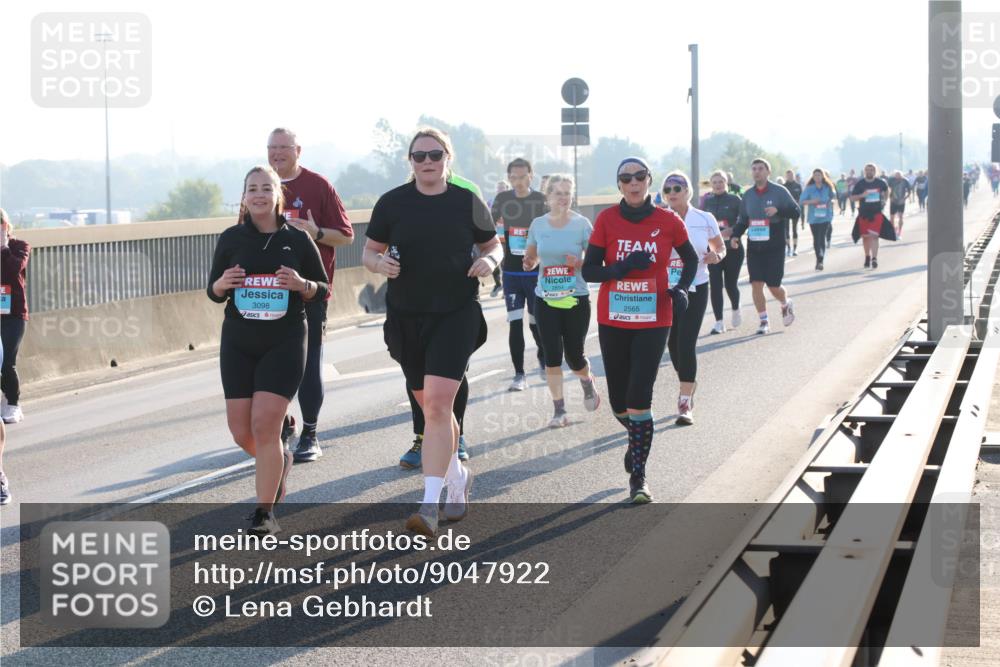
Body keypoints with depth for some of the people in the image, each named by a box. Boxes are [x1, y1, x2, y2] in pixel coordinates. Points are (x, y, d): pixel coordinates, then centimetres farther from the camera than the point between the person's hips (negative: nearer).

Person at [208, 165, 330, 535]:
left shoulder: (298, 240, 0)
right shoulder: (231, 238, 3)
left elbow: (323, 290, 7)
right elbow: (214, 292, 10)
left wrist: (301, 285, -14)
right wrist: (223, 284, -13)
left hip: (284, 343, -3)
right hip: (238, 344, 3)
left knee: (265, 424, -13)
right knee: (241, 430, 2)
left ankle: (264, 513, -2)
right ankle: (279, 461, 36)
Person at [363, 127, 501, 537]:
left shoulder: (468, 203, 0)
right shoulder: (391, 204, 2)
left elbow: (493, 246, 13)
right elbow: (369, 252, 9)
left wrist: (489, 261, -10)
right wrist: (380, 264, -13)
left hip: (456, 315, -3)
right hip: (405, 317, 3)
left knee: (438, 404, -16)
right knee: (429, 407, 14)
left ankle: (430, 506, -19)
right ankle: (458, 478, 39)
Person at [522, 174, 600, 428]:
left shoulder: (581, 224, -5)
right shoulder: (538, 224, 2)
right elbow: (531, 258, 15)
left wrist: (580, 263, -22)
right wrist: (529, 262, -8)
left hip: (576, 299, -2)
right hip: (545, 300, 2)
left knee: (574, 356, 3)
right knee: (552, 355, -2)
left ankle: (587, 381, 37)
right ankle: (559, 410, 7)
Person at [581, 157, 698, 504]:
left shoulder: (668, 221, -3)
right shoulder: (607, 219, -3)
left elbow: (690, 259, 14)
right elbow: (589, 270, -4)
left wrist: (682, 288, -4)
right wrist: (623, 267, -21)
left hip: (653, 321, -2)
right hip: (613, 321, 2)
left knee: (640, 396, -12)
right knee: (619, 400, 10)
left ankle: (638, 476, -3)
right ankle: (638, 438, 44)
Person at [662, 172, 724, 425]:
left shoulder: (705, 220, -3)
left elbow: (720, 247, 11)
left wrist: (716, 256, -11)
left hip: (695, 289, -2)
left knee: (686, 343, -11)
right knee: (673, 343, 12)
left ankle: (685, 403, -7)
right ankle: (689, 383, 40)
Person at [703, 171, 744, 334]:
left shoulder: (734, 200, -2)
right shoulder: (707, 202, 8)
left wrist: (730, 232, -19)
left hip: (733, 248, -2)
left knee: (730, 284, 4)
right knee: (715, 285, -5)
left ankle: (736, 310, 35)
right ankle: (719, 322, -1)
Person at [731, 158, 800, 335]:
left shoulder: (779, 192, -3)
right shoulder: (748, 195, 10)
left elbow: (795, 212, -5)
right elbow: (743, 220, 18)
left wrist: (778, 210, -23)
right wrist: (735, 235, 1)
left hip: (774, 247, -4)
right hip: (754, 246, 4)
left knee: (773, 286, -2)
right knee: (756, 284, -5)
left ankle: (786, 304, 32)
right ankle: (764, 321, 6)